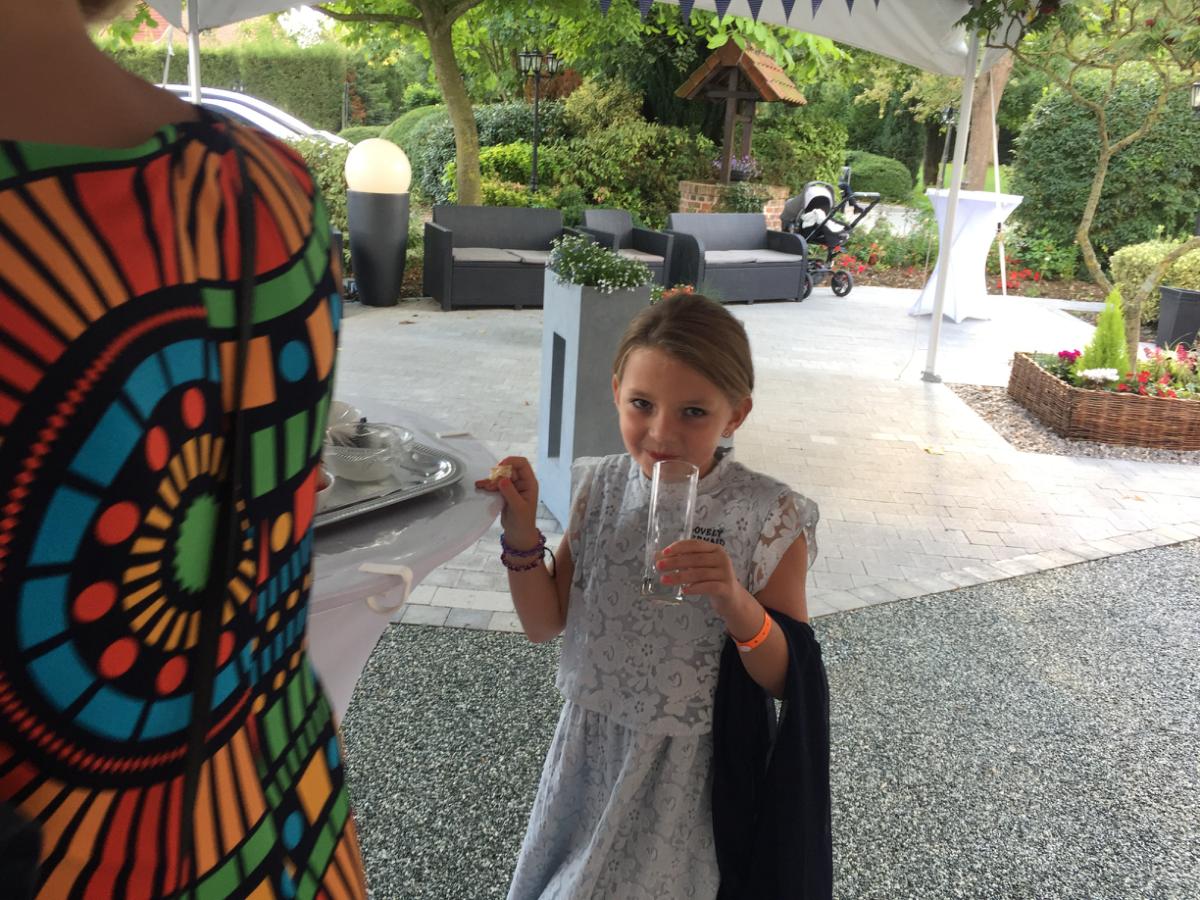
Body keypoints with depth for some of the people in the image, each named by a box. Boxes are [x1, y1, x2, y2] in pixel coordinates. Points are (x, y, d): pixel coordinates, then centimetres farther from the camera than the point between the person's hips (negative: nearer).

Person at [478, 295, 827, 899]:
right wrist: (522, 535, -16)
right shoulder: (600, 489, -8)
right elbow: (546, 624, -1)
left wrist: (737, 604, -33)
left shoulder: (769, 518, -20)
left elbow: (784, 681, -14)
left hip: (691, 764, -4)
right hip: (591, 742, 4)